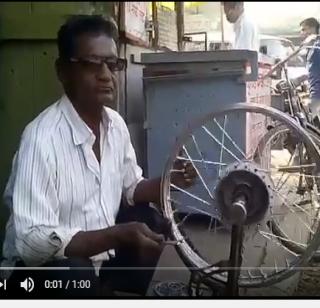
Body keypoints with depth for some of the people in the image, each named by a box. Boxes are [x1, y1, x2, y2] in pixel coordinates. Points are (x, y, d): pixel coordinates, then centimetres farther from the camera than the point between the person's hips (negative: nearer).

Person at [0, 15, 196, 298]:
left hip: (99, 254, 8)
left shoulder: (116, 124, -3)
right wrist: (118, 236, -36)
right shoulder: (42, 137, -27)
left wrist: (168, 180, -8)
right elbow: (31, 242, -31)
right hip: (44, 268, -8)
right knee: (76, 275, -35)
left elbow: (131, 188, 12)